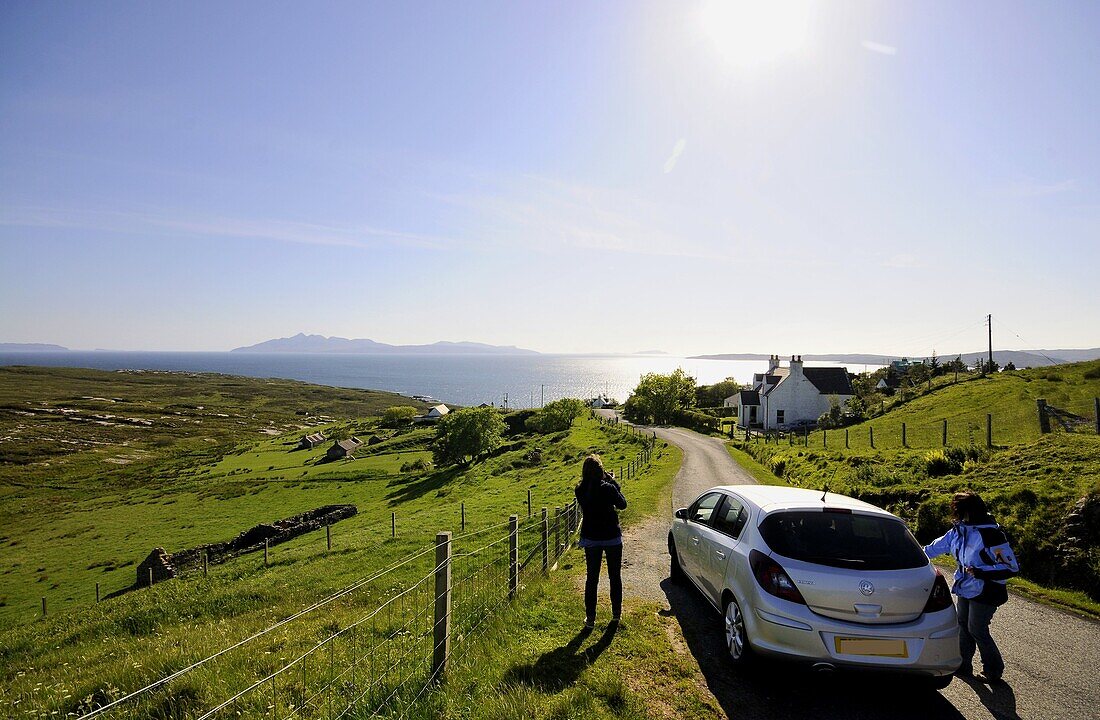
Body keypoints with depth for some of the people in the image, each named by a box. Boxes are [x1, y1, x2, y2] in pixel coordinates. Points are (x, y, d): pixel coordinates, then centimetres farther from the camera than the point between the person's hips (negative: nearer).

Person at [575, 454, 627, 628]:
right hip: (612, 538, -2)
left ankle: (590, 618, 14)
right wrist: (613, 483, 0)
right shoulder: (608, 488, -19)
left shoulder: (580, 491, -10)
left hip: (591, 540, 2)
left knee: (592, 578, 12)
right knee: (615, 576, 16)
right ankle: (616, 614, 28)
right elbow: (622, 504, -3)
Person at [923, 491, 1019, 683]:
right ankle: (963, 665, 31)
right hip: (966, 588, 8)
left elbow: (1011, 567, -22)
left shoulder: (990, 535, -26)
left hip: (984, 593, -8)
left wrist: (979, 572, -28)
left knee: (977, 630, 4)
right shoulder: (960, 530, -2)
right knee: (963, 624, 16)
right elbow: (938, 545, 13)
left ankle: (994, 671, 25)